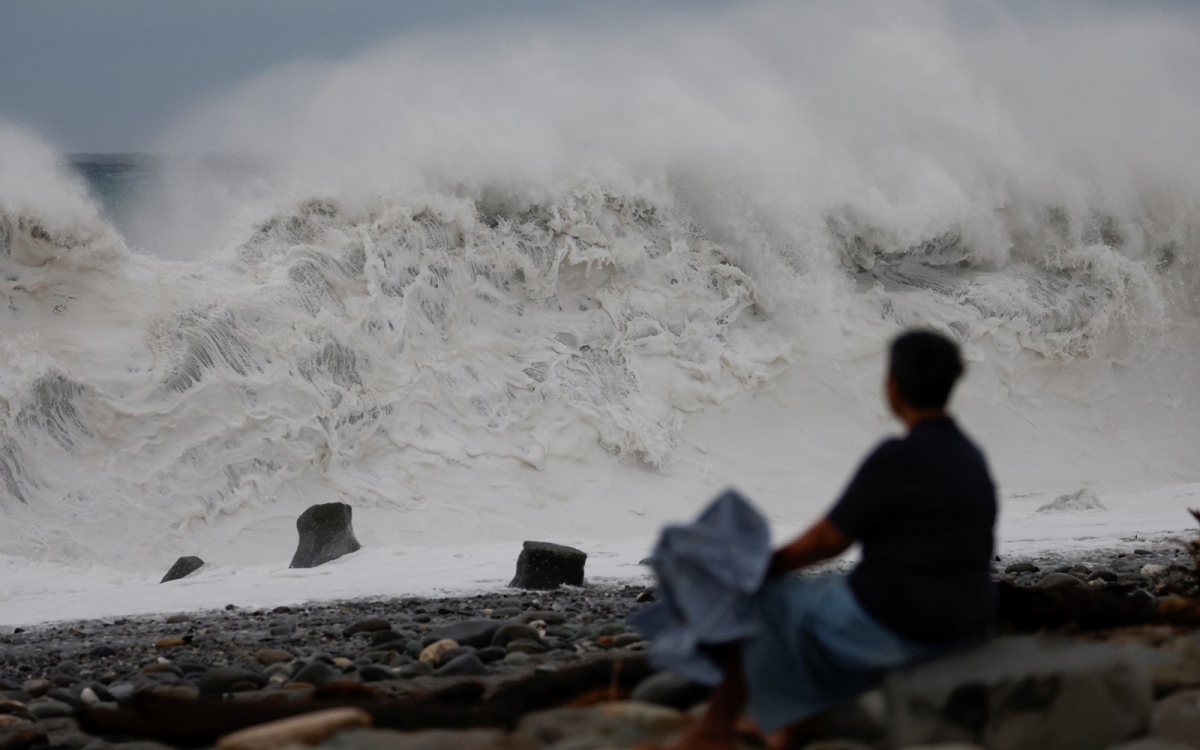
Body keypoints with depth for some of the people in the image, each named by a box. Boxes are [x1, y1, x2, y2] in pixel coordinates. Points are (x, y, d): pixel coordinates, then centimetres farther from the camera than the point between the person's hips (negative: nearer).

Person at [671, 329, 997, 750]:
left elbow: (828, 539, -14)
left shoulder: (896, 459, -19)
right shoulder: (970, 458, 7)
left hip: (894, 624, -8)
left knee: (761, 602, 14)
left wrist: (763, 568, 3)